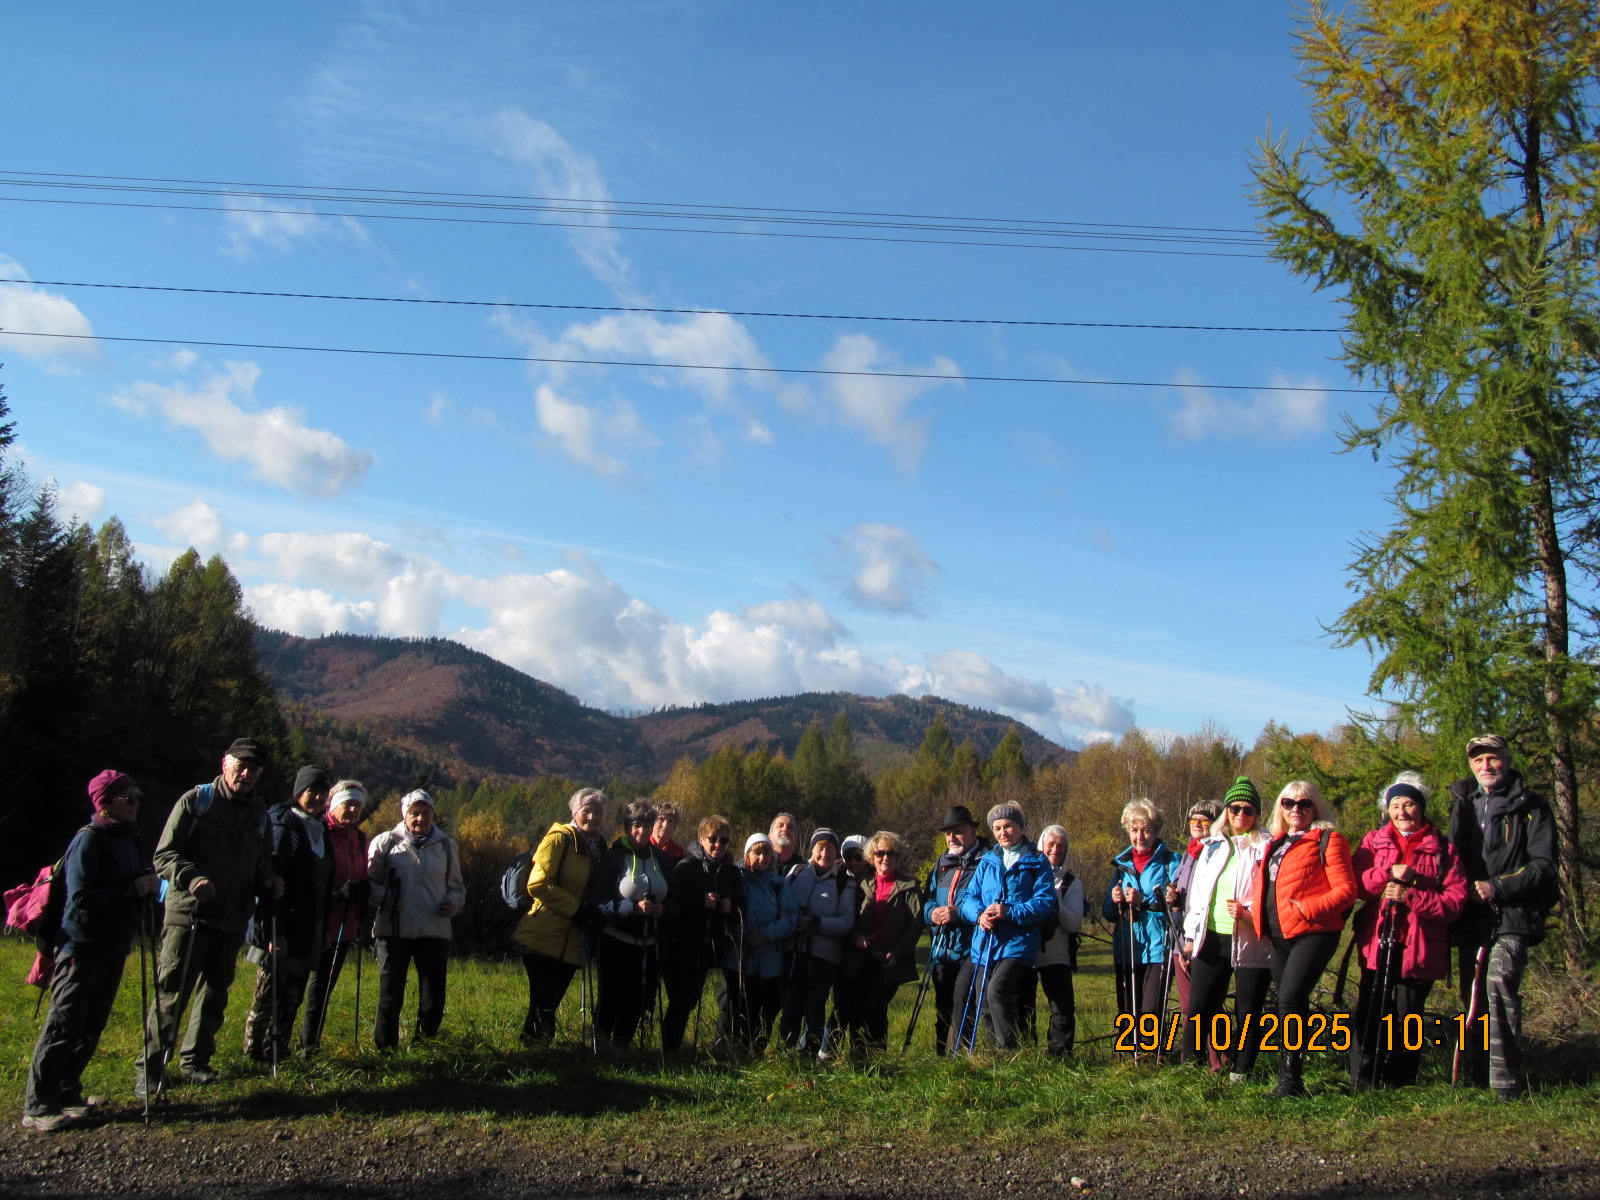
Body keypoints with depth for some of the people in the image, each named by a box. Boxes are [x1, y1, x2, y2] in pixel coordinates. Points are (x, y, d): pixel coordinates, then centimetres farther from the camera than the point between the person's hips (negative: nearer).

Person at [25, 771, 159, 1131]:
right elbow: (80, 897, -22)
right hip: (82, 949, -9)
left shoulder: (129, 839, 12)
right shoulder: (89, 840, -14)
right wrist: (131, 890, -23)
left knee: (91, 1029, 14)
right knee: (63, 1029, -4)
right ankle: (38, 1107, 3)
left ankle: (66, 1096, 24)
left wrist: (148, 886, -2)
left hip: (113, 949, 9)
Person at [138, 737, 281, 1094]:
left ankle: (194, 1061, 25)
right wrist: (191, 878, -23)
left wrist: (269, 883, 1)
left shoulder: (259, 813, 14)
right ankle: (149, 1069, 3)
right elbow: (164, 855, -6)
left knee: (215, 994, 13)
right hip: (188, 915, -6)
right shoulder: (196, 801, -2)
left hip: (232, 920, 6)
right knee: (171, 994, -5)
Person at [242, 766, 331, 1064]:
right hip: (282, 933, -8)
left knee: (291, 1000, 13)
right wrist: (275, 933, -23)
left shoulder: (317, 831, 15)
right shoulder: (285, 826, -11)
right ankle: (254, 1057, 7)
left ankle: (277, 1056, 21)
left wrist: (320, 930, 16)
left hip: (306, 934, 9)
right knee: (267, 998, -1)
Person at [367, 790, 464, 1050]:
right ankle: (385, 1050, 18)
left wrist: (453, 902, 0)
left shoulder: (446, 845, 14)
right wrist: (383, 899, -14)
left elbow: (457, 887, 21)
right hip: (393, 931, -2)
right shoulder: (385, 842, 5)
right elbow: (369, 881, 6)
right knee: (390, 996, 4)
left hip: (435, 931, 2)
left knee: (434, 999, 4)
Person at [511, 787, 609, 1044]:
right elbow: (538, 885, -15)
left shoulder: (599, 846, 14)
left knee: (550, 1003, 11)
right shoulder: (558, 839, -8)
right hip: (542, 938, -6)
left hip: (570, 943, 6)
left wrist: (593, 912, 5)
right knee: (543, 1003, -6)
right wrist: (576, 908, -15)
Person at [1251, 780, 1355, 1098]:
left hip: (1312, 933, -7)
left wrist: (1307, 908, -19)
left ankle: (1289, 1078, -11)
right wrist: (1255, 911, 13)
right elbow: (1264, 889, 30)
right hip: (1279, 937, 7)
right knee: (1291, 1005, 12)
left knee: (1289, 1000, -17)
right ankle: (1290, 1078, 19)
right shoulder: (1276, 843, 19)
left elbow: (1346, 890, -11)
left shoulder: (1327, 840, -3)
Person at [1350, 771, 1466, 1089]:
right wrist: (1389, 873, -16)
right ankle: (1362, 1084, 6)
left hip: (1419, 947, -1)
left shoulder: (1442, 849, 5)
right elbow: (1354, 883, -1)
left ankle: (1401, 1083, 19)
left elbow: (1456, 899, -5)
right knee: (1370, 1014, -2)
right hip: (1377, 944, 1)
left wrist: (1411, 896, -15)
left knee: (1408, 1015, 7)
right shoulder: (1374, 842, 11)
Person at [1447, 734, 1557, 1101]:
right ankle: (1480, 1070, 19)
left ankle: (1506, 1077, -19)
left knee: (1499, 981, -23)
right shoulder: (1463, 804, 16)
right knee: (1472, 993, 6)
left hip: (1513, 914, -5)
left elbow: (1544, 866, -6)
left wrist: (1497, 886, -16)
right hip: (1472, 916, 6)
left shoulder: (1530, 808, 0)